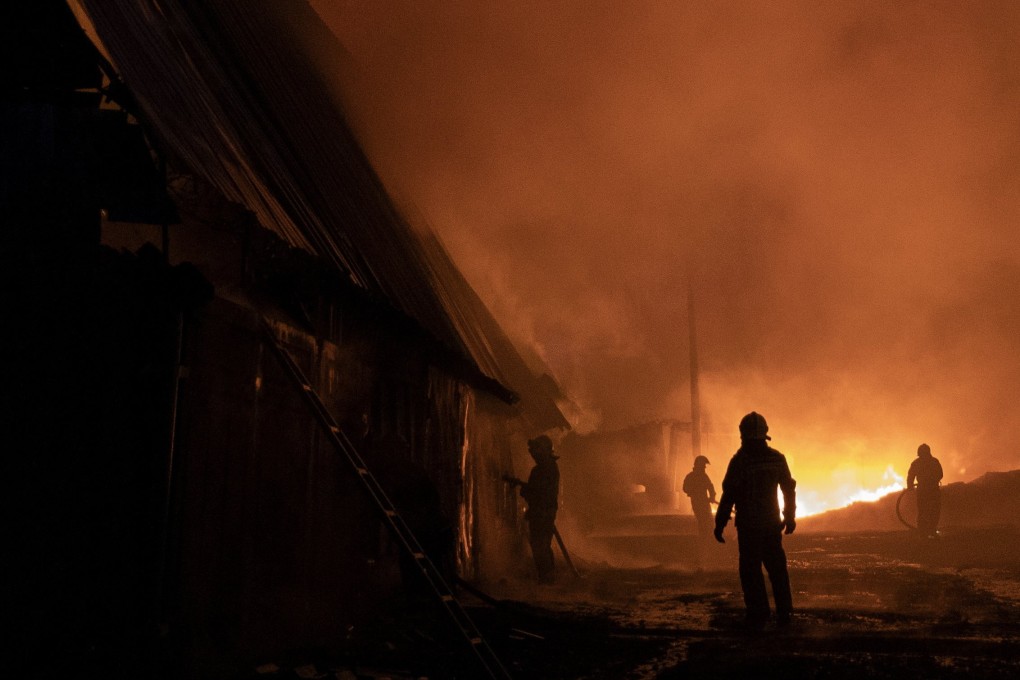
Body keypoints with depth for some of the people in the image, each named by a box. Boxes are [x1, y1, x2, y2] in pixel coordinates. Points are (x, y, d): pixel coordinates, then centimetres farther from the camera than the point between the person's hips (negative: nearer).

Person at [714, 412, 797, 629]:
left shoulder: (739, 460, -13)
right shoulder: (777, 458, 1)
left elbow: (729, 495, -14)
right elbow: (789, 489, 8)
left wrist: (720, 524, -8)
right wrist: (790, 517, 20)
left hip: (748, 524, -4)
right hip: (772, 522, 5)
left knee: (751, 569, 2)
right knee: (776, 567, 14)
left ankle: (758, 615, 1)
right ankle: (784, 613, 17)